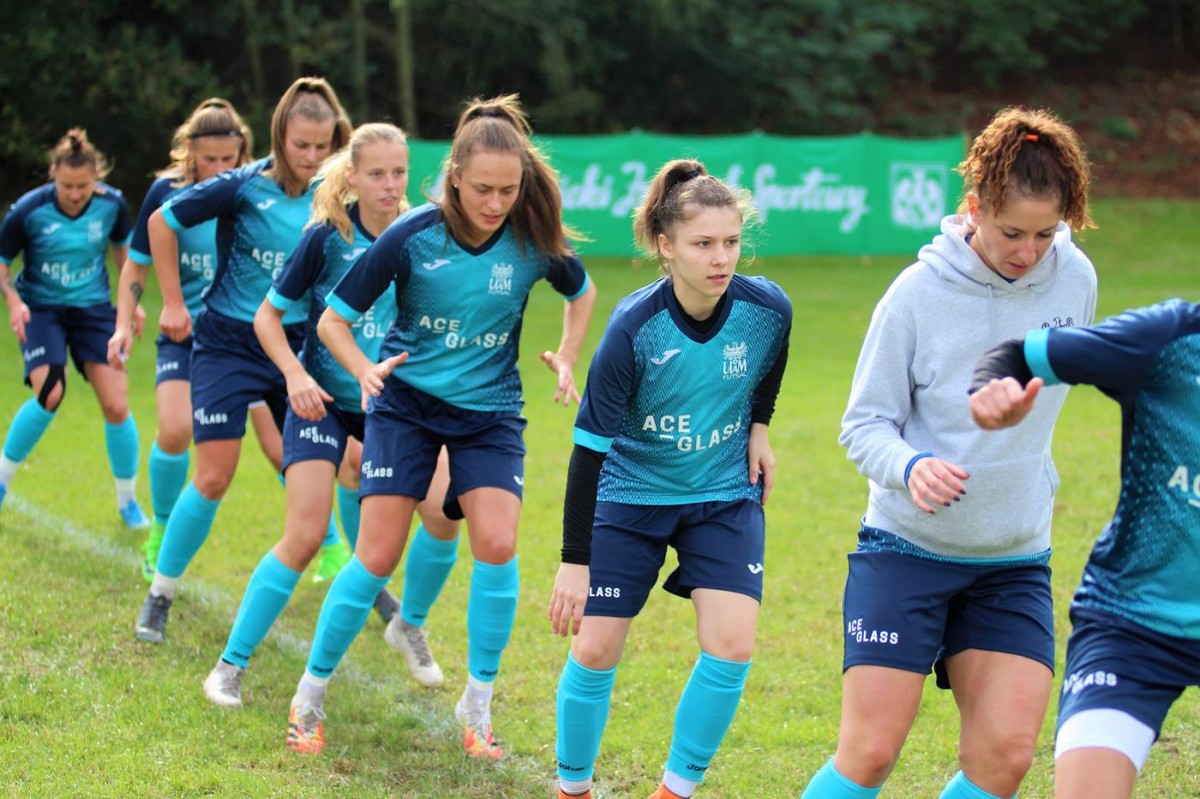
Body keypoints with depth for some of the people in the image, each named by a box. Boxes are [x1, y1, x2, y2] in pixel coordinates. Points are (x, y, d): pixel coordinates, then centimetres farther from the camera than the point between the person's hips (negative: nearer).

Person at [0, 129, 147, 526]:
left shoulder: (112, 204, -11)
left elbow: (123, 247, 11)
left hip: (93, 307, 2)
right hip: (41, 308, -2)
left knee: (116, 406, -6)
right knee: (49, 393, -24)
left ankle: (128, 500, 14)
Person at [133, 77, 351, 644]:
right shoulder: (245, 187, -15)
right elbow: (161, 221, -5)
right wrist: (172, 303, -4)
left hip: (297, 342, 4)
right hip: (229, 342, -4)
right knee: (213, 476, -8)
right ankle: (159, 595, 7)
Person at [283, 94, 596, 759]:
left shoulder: (532, 239, -13)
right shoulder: (412, 237, -19)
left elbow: (581, 291, 11)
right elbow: (333, 319, -10)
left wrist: (566, 360, -2)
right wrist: (365, 371, -28)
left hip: (489, 410, 2)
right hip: (407, 401, -2)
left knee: (497, 546, -16)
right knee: (377, 556, -7)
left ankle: (477, 703, 2)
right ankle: (309, 697, 11)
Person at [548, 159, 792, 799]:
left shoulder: (767, 309, -17)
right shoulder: (633, 327, -25)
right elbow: (590, 445, -22)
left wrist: (758, 427, 6)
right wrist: (575, 563, -23)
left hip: (726, 494, 2)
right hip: (631, 495, -2)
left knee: (730, 648, -12)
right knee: (595, 652, -1)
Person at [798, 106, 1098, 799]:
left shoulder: (1076, 280, -3)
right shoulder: (920, 292, -14)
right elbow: (864, 423, -8)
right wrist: (912, 467, -28)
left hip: (1016, 559, 4)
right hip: (906, 545, -3)